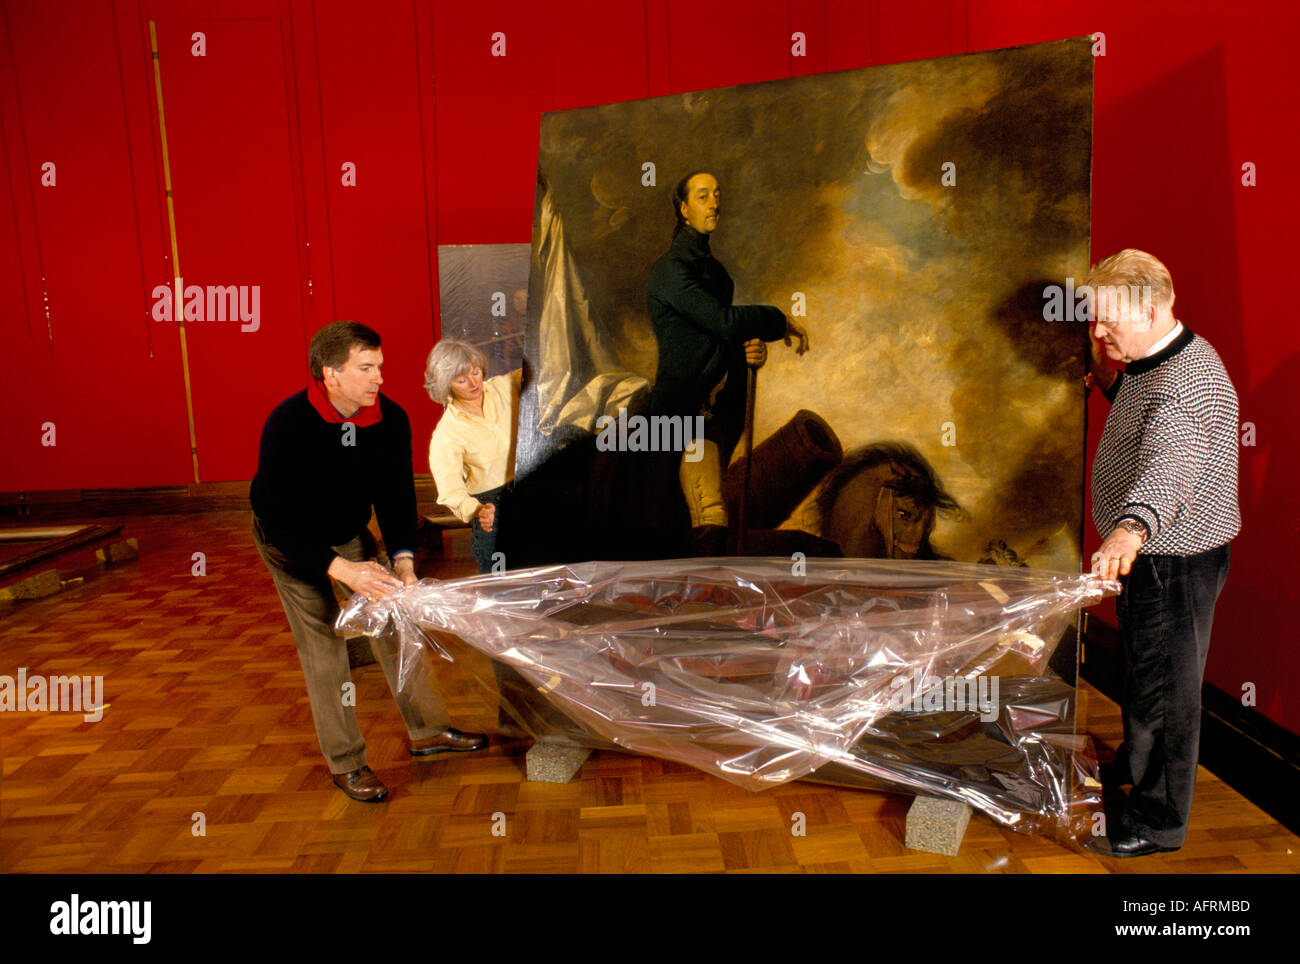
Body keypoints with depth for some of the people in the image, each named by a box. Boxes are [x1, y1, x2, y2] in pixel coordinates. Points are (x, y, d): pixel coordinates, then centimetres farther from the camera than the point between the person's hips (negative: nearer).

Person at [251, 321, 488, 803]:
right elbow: (280, 520, -33)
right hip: (291, 542, -4)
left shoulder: (389, 419, -19)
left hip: (352, 533, 5)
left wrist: (402, 557, -28)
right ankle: (346, 764, 9)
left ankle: (426, 730, 20)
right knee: (323, 643, -5)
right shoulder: (286, 427, -32)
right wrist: (340, 568, -42)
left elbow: (395, 492, -13)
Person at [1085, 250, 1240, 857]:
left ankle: (1159, 822, 18)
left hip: (1177, 561, -10)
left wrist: (1132, 527, -61)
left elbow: (1171, 461, -46)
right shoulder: (1146, 363, 6)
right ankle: (1136, 763, 48)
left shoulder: (1190, 378, -27)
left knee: (1165, 684, 2)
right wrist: (1108, 377, 16)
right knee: (1140, 665, 26)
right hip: (1143, 551, 10)